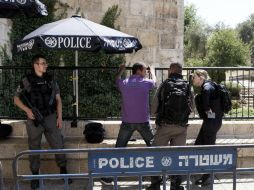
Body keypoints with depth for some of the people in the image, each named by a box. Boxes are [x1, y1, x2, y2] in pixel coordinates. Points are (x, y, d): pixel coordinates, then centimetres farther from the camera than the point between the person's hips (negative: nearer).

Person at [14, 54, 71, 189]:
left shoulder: (51, 80, 5)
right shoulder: (26, 81, -4)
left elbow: (58, 99, 8)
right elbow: (16, 99, 3)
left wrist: (59, 117, 1)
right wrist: (27, 110, -12)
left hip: (51, 118, 2)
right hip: (34, 120, -2)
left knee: (58, 145, 5)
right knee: (34, 148, 8)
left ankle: (63, 171, 22)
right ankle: (35, 176, 21)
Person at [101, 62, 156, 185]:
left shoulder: (124, 83, 2)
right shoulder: (146, 83, -3)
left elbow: (116, 79, 26)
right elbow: (154, 82, 21)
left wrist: (121, 70, 45)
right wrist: (152, 72, 41)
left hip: (127, 122, 2)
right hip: (143, 121, -1)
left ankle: (108, 178, 4)